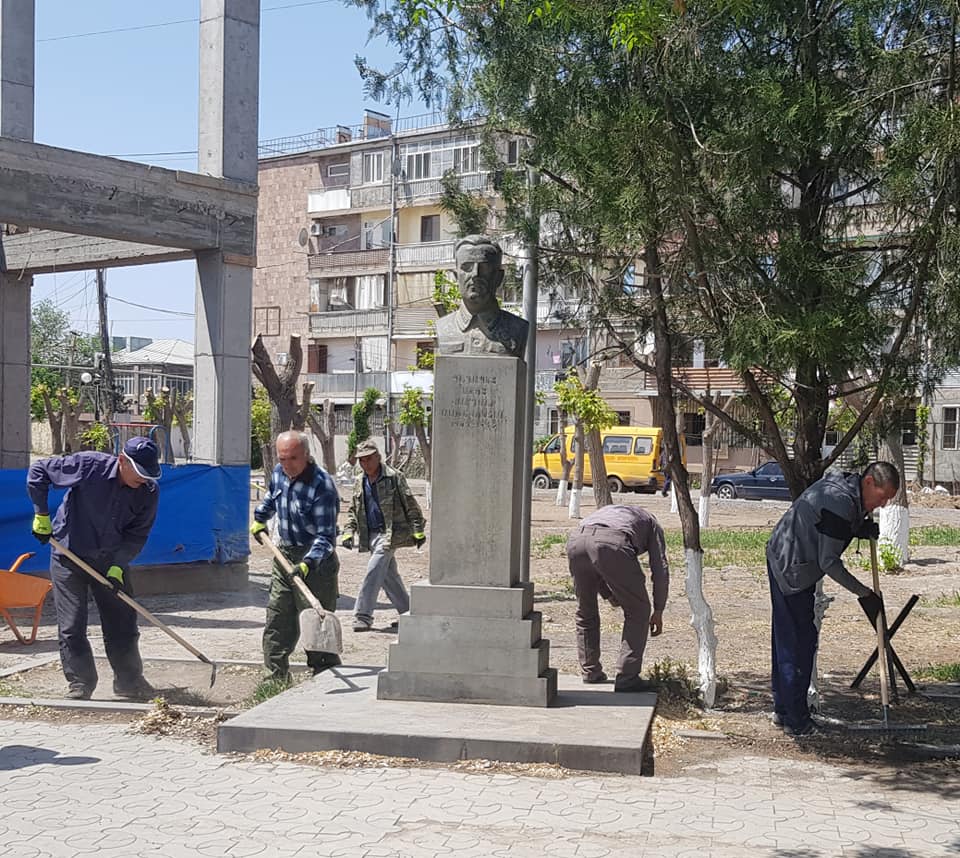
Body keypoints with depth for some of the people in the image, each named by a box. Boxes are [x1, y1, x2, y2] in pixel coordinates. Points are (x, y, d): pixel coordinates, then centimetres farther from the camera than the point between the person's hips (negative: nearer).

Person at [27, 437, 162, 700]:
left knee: (123, 623, 6)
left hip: (113, 560, 3)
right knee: (71, 626, -3)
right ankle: (80, 683, 8)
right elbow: (38, 470, -11)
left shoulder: (149, 492, -12)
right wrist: (42, 515, -12)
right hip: (69, 557, -3)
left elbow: (137, 535, -6)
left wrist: (118, 566, -20)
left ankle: (129, 680, 20)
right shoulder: (89, 465, -22)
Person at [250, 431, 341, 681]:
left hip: (316, 560, -8)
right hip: (285, 555, 8)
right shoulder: (279, 473, 2)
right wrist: (259, 519, 31)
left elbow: (325, 535, -25)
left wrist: (307, 564, -36)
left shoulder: (322, 486, -22)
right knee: (277, 617, 11)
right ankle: (276, 676, 21)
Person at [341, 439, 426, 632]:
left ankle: (363, 616, -11)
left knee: (373, 573, -14)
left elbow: (411, 505, -5)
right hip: (370, 535, 7)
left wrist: (418, 530, -8)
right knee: (389, 576, 11)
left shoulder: (394, 477, -5)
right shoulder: (359, 482, 13)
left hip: (390, 533, -7)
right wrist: (348, 532, 7)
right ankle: (407, 613, 23)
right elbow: (353, 511, 21)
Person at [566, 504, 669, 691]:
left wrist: (612, 598, 43)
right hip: (611, 544, -5)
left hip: (576, 540, 5)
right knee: (638, 611, 14)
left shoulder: (606, 512, 45)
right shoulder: (651, 523, 34)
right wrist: (658, 611, 30)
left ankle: (590, 672, 32)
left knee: (585, 611, 27)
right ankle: (626, 678, 12)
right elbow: (660, 569, 23)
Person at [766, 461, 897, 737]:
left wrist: (862, 529, 2)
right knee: (800, 643, -4)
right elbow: (829, 562, -24)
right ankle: (796, 720, 2)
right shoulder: (841, 503, -25)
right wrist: (864, 593, -15)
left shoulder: (839, 484, 7)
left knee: (784, 639, 16)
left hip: (779, 559, 11)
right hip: (793, 572, -11)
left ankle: (783, 710, 26)